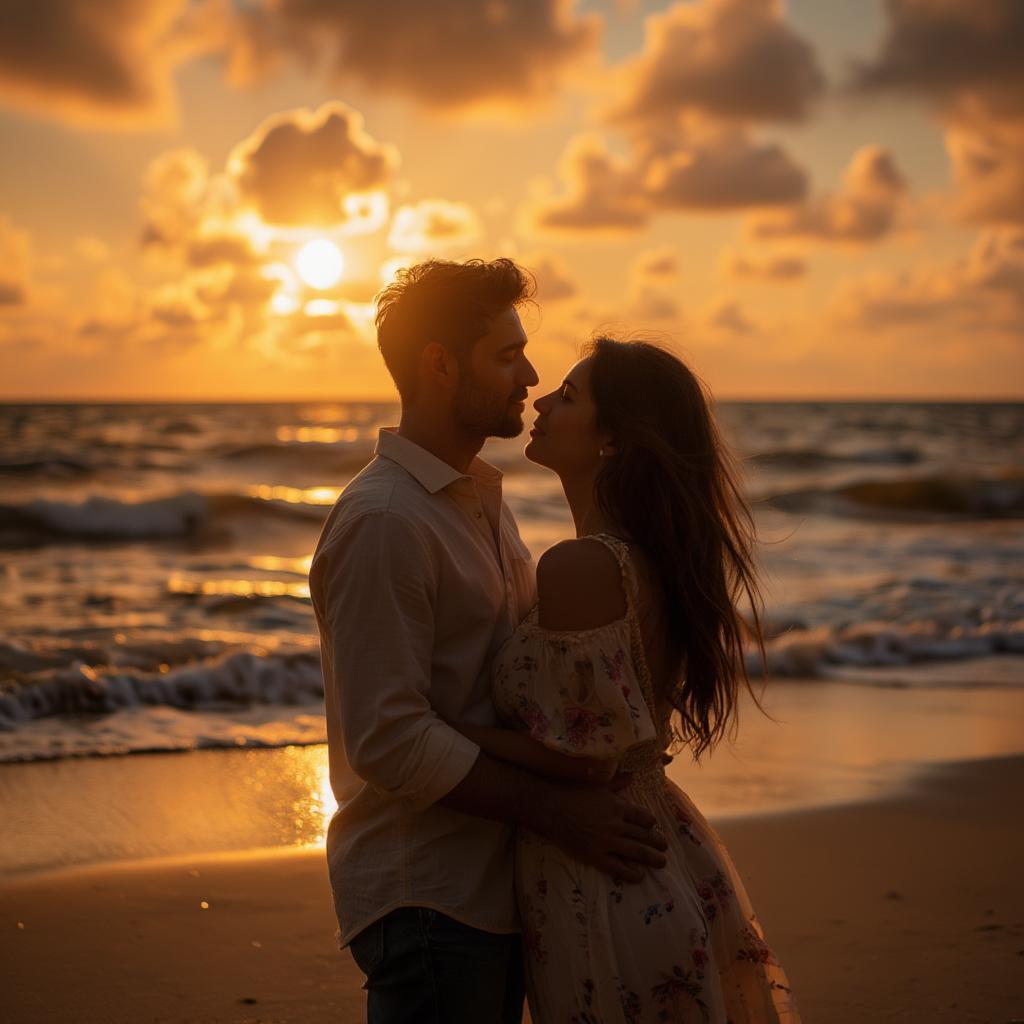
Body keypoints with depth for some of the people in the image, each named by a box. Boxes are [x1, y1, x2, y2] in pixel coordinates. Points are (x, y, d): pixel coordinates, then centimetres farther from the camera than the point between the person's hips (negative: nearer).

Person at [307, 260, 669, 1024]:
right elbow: (390, 742, -23)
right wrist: (556, 812, -19)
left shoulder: (481, 498, 14)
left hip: (492, 881, 9)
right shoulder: (384, 523, -18)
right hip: (425, 899, -9)